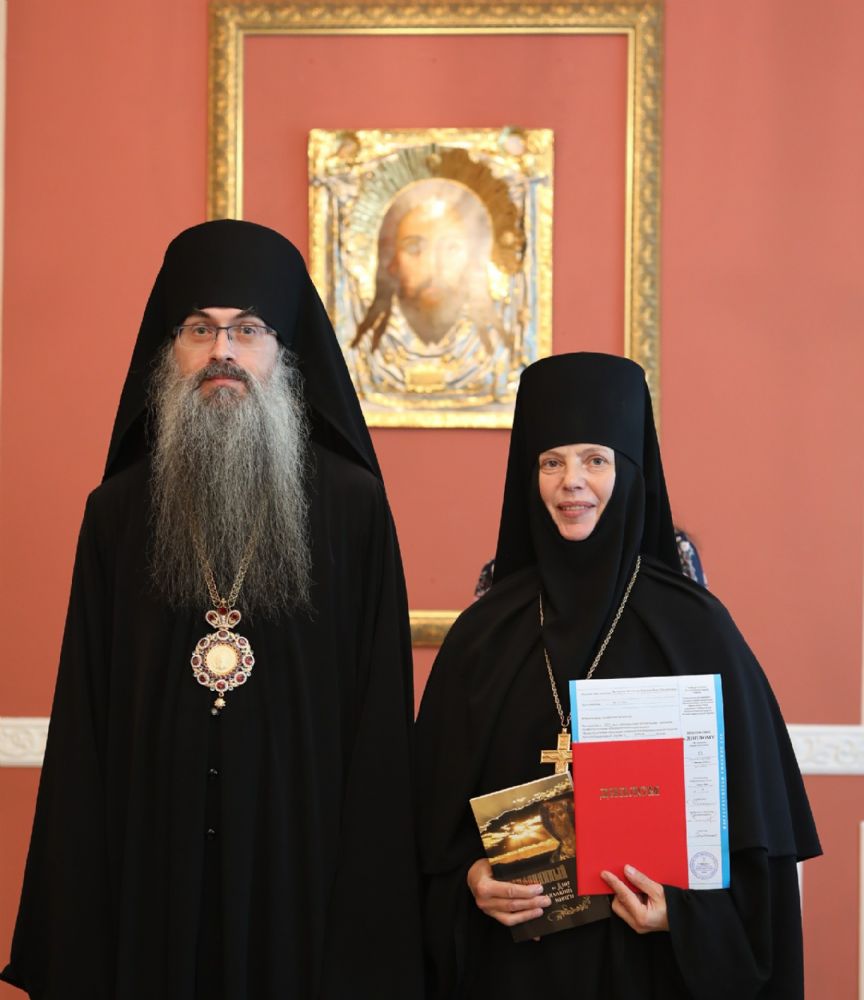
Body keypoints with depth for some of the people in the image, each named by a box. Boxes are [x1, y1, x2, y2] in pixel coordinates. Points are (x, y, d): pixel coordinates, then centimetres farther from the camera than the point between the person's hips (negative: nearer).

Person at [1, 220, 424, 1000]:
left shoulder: (354, 506, -1)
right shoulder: (118, 512, 5)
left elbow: (381, 722, -3)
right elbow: (84, 724, 4)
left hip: (302, 863, -1)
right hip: (153, 868, 2)